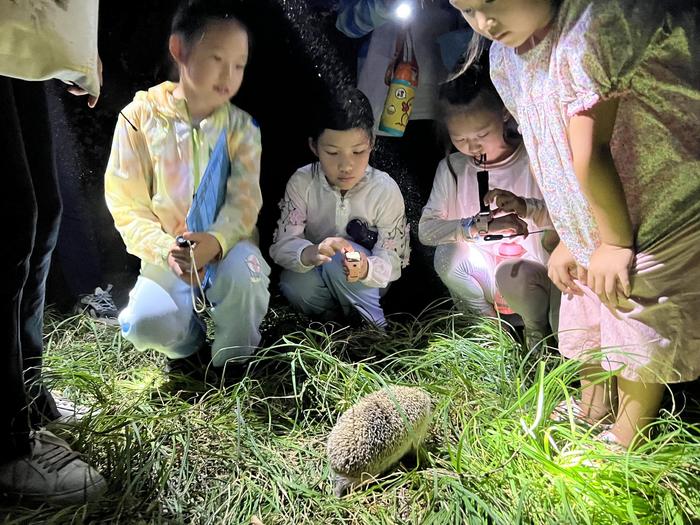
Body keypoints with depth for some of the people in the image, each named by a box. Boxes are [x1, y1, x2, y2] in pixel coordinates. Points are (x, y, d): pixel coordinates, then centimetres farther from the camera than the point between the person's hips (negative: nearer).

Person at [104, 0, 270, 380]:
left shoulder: (240, 125, -1)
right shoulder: (140, 117, -5)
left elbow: (245, 199, -11)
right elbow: (127, 205, -6)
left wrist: (217, 241, -32)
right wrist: (165, 249, -23)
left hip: (226, 245, 1)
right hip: (167, 253, 0)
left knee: (245, 272, -34)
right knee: (146, 323, -27)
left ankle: (230, 361, -4)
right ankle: (190, 345, 11)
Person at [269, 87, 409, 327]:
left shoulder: (386, 190, -18)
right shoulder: (302, 183, -15)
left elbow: (392, 261, -18)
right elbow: (281, 245, -19)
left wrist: (366, 268, -43)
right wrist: (310, 253, -43)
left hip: (369, 280, -1)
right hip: (315, 276, 1)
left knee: (337, 261, -32)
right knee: (295, 286, -31)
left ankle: (376, 331, -12)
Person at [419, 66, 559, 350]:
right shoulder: (451, 168, -2)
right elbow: (425, 230, -13)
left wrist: (525, 206, -35)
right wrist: (479, 226, -29)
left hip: (533, 276, -2)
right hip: (481, 281, 3)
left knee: (512, 274, -34)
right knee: (448, 254, -25)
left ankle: (537, 332, 0)